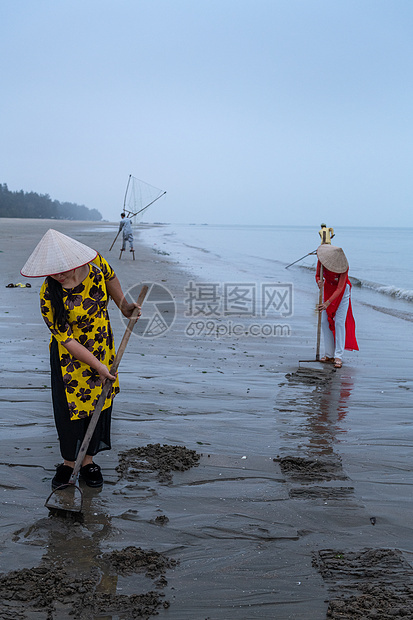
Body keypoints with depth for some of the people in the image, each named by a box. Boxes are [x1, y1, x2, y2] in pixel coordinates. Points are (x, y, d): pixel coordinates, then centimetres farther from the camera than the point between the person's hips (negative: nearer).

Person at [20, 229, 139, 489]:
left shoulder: (95, 262, -17)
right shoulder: (49, 296, -26)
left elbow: (110, 277, 9)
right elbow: (66, 340, -21)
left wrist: (124, 306, 13)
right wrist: (97, 366, -20)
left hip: (103, 348, 4)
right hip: (70, 357, -3)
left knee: (99, 403, 10)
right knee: (71, 407, 3)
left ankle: (89, 460, 27)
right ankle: (69, 461, 26)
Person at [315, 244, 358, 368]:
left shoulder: (343, 267, -32)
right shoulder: (321, 260, -20)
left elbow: (339, 289, -31)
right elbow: (317, 275, -5)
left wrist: (327, 303, -40)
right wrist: (319, 281, -30)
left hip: (342, 291, -5)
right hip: (328, 289, 5)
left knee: (339, 322, -13)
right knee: (325, 322, 1)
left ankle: (338, 357, -12)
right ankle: (329, 355, 8)